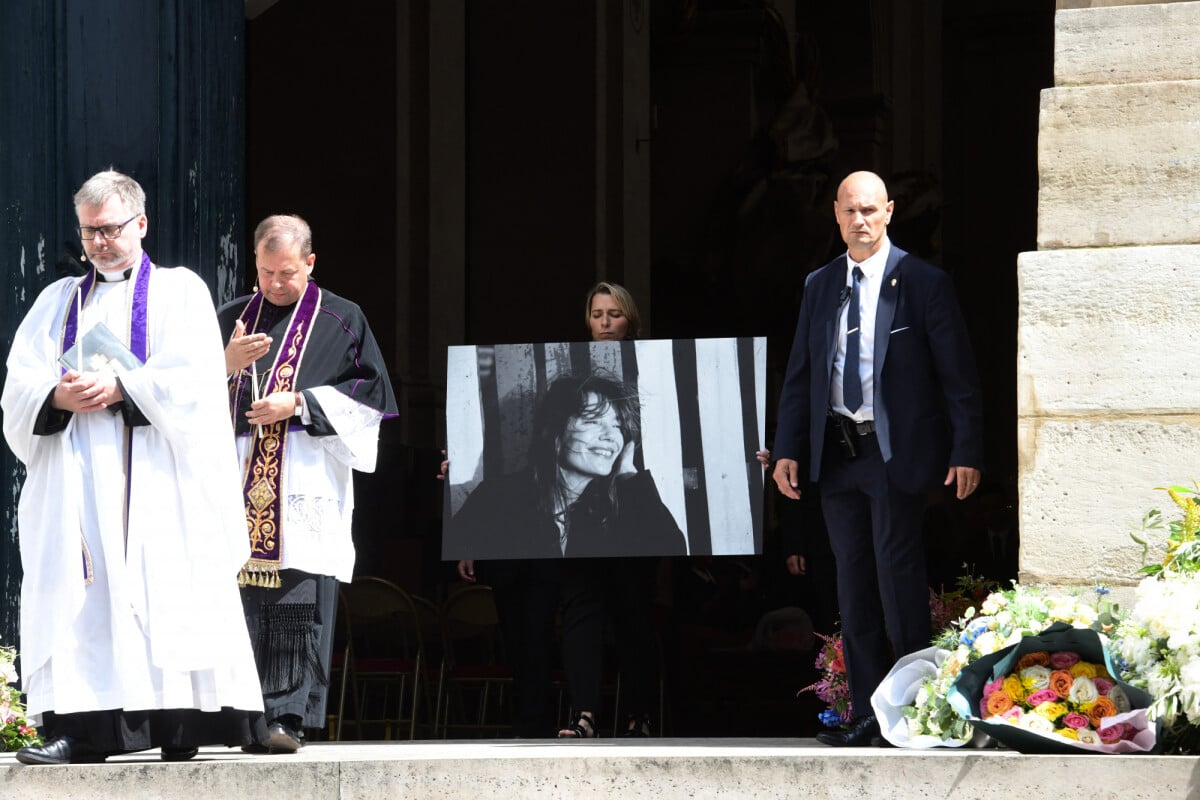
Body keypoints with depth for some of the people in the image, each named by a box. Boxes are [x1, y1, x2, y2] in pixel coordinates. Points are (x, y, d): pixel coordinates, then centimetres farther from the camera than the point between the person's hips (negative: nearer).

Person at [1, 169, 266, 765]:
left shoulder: (179, 291, 9)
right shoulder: (58, 301, 20)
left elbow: (192, 380, -5)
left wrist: (120, 391, -14)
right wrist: (59, 397, -11)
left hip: (156, 473, -3)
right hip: (75, 475, 3)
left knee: (164, 591, -10)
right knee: (79, 590, -6)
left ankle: (178, 723, -9)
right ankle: (80, 726, -11)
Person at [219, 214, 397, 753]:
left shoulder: (341, 320, 10)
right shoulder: (231, 319, 17)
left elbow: (371, 392, 5)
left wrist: (300, 404, -6)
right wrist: (228, 365, -7)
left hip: (307, 484, -2)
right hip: (241, 481, 2)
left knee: (299, 602, -11)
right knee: (240, 599, -4)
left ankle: (287, 716, -14)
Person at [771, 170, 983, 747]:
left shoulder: (923, 283, -3)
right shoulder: (819, 286, 11)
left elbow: (958, 374, -3)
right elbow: (800, 374, 14)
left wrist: (966, 451, -9)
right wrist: (788, 450, 7)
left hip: (897, 454, -5)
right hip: (836, 455, 5)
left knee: (898, 576, -8)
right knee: (853, 586, 7)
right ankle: (868, 715, 12)